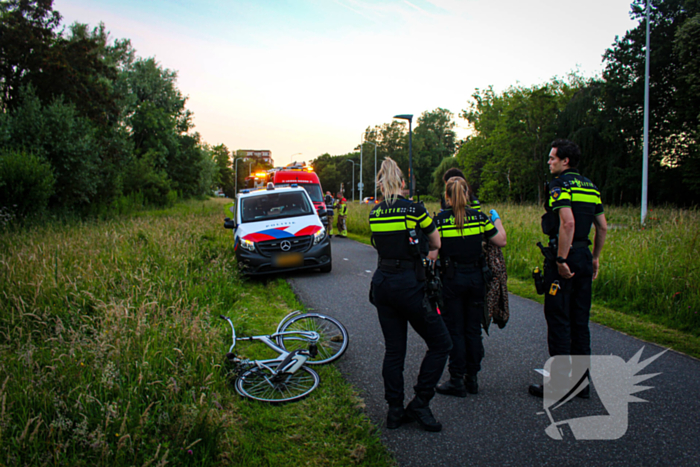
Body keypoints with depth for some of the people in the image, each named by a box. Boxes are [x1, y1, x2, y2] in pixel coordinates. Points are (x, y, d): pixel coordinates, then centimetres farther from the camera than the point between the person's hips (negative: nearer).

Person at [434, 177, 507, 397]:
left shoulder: (440, 219, -9)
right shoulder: (479, 217, -2)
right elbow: (501, 241, 3)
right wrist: (497, 220, 19)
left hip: (452, 279, -3)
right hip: (476, 278, 3)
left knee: (455, 331, 5)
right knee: (473, 329, 12)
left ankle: (457, 381, 10)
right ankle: (472, 379, 21)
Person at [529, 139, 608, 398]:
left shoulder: (559, 185, -11)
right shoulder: (589, 186, 15)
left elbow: (568, 223, -24)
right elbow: (602, 227, 16)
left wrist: (561, 260, -22)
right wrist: (595, 257, 22)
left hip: (564, 256, -8)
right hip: (584, 256, 8)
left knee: (558, 320, -2)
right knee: (580, 321, 13)